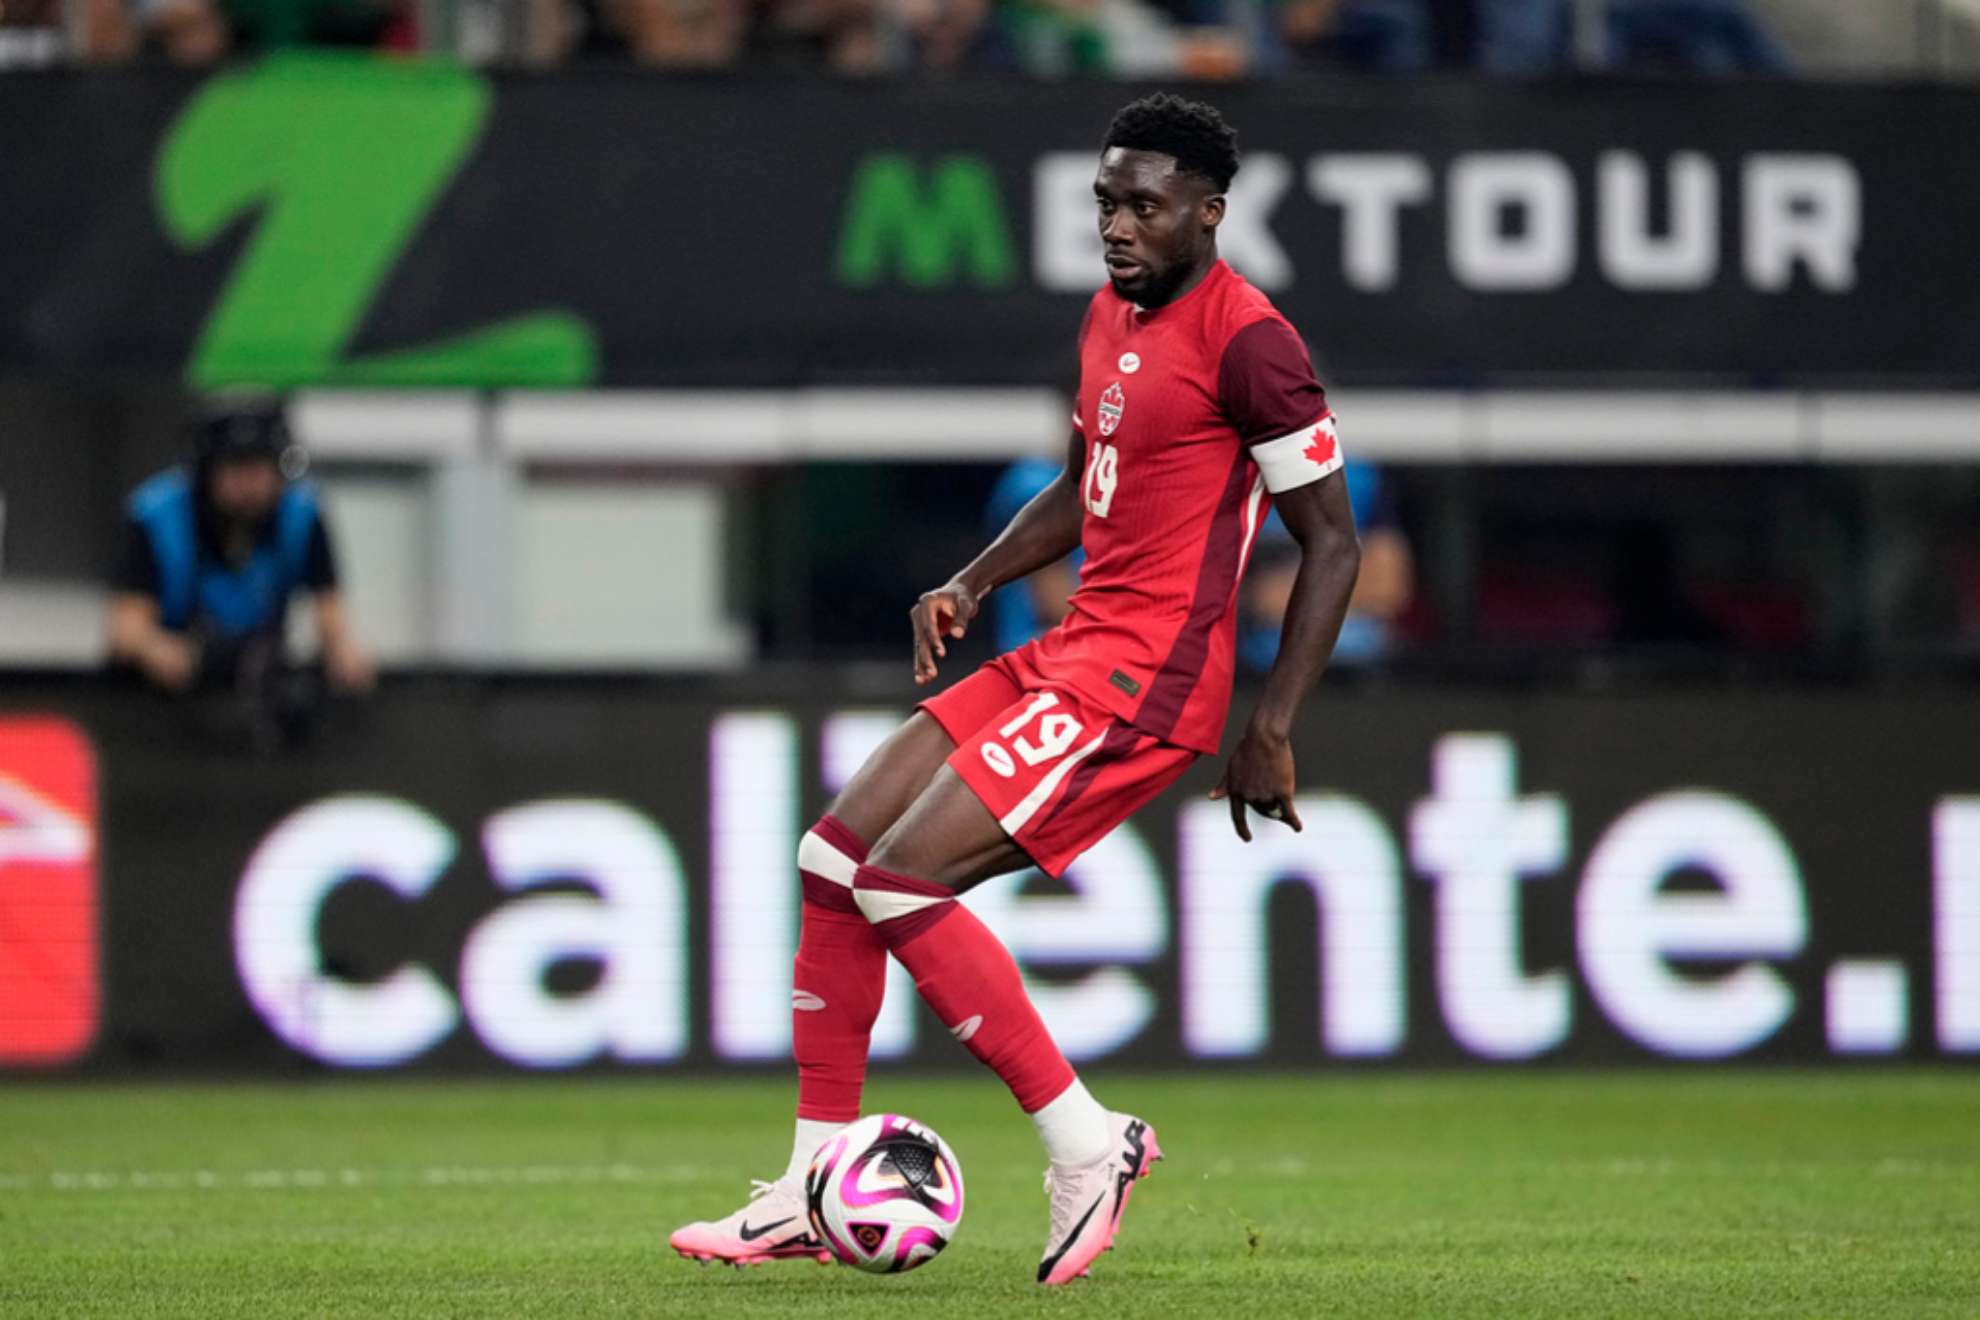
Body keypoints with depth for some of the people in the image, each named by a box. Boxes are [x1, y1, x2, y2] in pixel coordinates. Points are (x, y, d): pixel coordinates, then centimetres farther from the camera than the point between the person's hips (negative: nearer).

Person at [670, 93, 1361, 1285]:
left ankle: (1087, 1142, -8)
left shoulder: (1246, 343, -14)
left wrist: (1273, 730, -15)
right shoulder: (1111, 314, 13)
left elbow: (1333, 540, -13)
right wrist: (975, 584, 11)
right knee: (837, 853, 5)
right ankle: (810, 1196, 10)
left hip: (1145, 679, -9)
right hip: (1074, 649, 10)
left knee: (904, 878, -17)